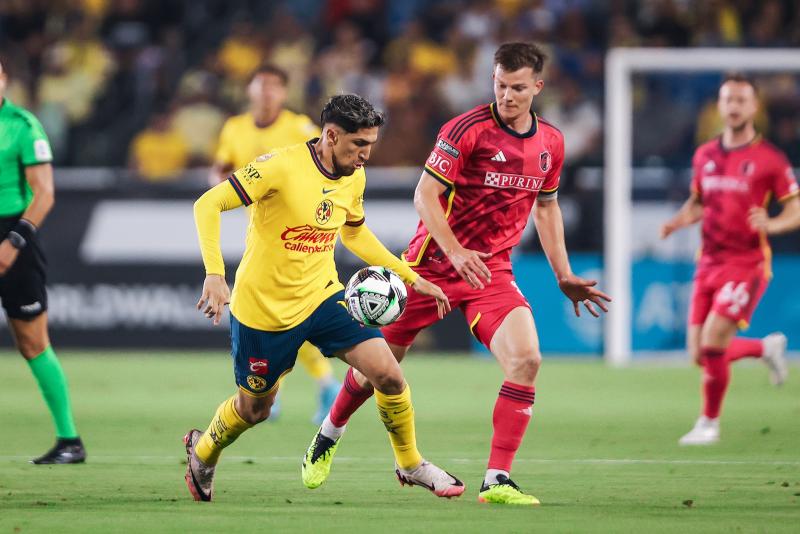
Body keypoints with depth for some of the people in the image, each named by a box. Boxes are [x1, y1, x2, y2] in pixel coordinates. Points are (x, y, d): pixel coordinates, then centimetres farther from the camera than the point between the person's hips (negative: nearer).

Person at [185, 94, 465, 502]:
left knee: (388, 374, -10)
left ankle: (410, 465, 11)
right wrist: (215, 274, -34)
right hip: (264, 309, -5)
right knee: (254, 409, 11)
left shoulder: (354, 178, 0)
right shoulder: (281, 167, -23)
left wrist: (411, 277, 15)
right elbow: (207, 205, -23)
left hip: (323, 297, 5)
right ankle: (202, 450, 44)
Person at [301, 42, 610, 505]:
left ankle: (497, 481, -16)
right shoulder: (467, 129, -16)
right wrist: (455, 251, -29)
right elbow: (425, 195, -16)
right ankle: (328, 436, 38)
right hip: (432, 262, -3)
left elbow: (547, 206, 19)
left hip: (491, 270, 4)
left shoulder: (551, 142, 3)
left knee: (526, 359, -20)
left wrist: (564, 276, 15)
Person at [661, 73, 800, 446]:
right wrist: (679, 221, 2)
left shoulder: (769, 159, -6)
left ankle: (709, 422, 2)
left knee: (713, 341, -18)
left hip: (746, 264, -6)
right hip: (709, 263, 6)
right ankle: (767, 348, 31)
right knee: (701, 355, 3)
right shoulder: (704, 156, 10)